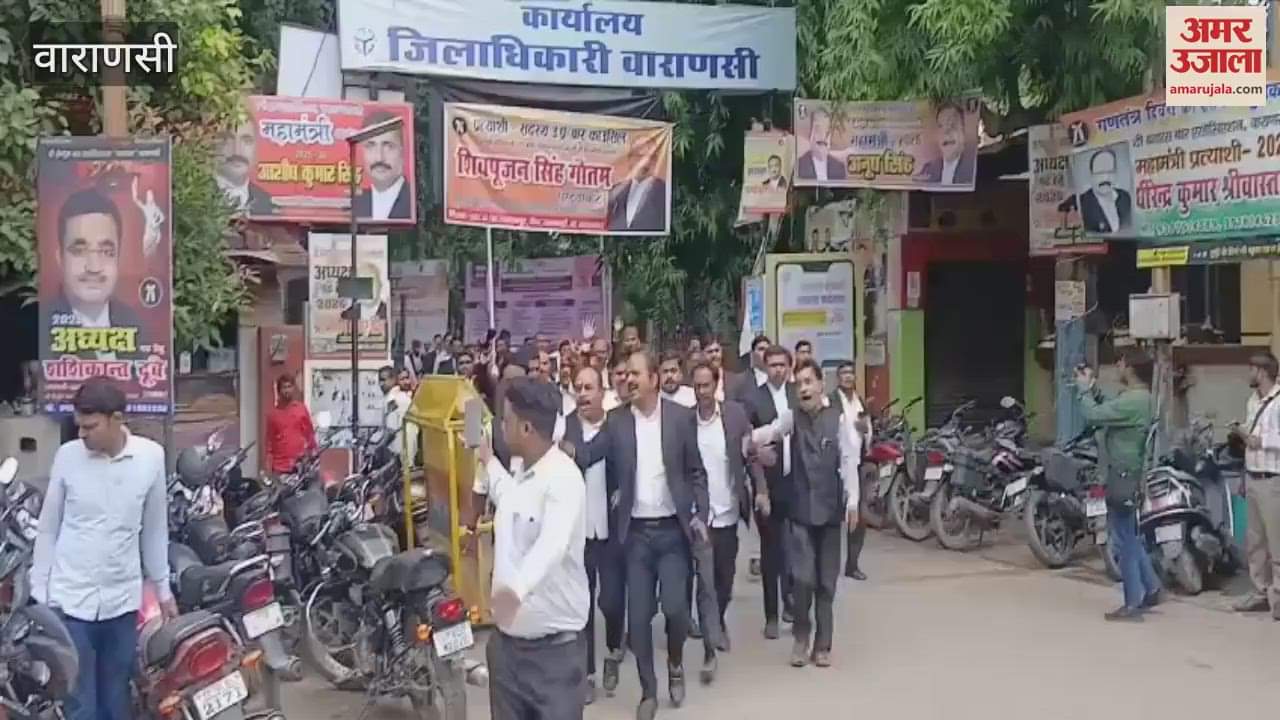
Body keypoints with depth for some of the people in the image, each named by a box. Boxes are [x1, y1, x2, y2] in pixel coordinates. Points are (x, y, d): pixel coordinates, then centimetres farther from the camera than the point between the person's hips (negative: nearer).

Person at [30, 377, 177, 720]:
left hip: (122, 599, 1)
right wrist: (38, 594, 4)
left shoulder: (151, 456, -4)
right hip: (70, 600, -1)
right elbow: (48, 529, 3)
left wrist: (163, 588, 11)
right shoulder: (67, 456, -5)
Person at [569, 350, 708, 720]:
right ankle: (648, 690, 22)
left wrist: (700, 515, -8)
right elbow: (587, 454, -9)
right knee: (638, 616, 4)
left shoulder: (680, 416, -3)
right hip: (636, 532, 1)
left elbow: (696, 472, 1)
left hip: (672, 529, -1)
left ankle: (675, 664, 25)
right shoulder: (616, 420, 1)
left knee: (674, 606, -7)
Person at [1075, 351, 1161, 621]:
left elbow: (1093, 415, -23)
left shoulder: (1132, 401, -23)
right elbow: (1106, 410, 18)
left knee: (1124, 540, -3)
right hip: (1129, 474, 10)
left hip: (1124, 476, -10)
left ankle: (1133, 604, 2)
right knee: (1130, 537, 20)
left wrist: (1084, 389, -8)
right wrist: (1093, 388, 10)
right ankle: (1150, 588, 28)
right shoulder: (1138, 397, 10)